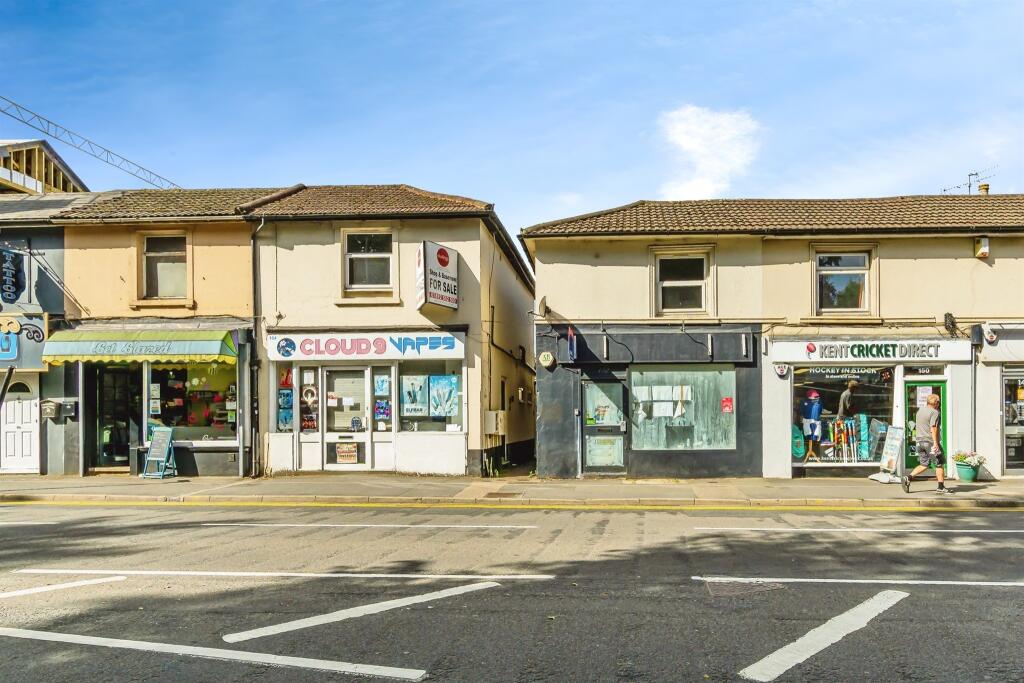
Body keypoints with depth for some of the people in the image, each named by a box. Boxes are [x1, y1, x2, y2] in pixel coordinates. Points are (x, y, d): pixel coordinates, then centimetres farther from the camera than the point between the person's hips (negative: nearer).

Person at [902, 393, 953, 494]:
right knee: (939, 464, 4)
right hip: (930, 441, -8)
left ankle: (908, 478, -4)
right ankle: (941, 487, 9)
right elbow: (933, 428, -21)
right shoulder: (935, 413, -13)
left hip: (920, 441, 8)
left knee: (924, 464, 12)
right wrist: (935, 443, -23)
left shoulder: (920, 409, 13)